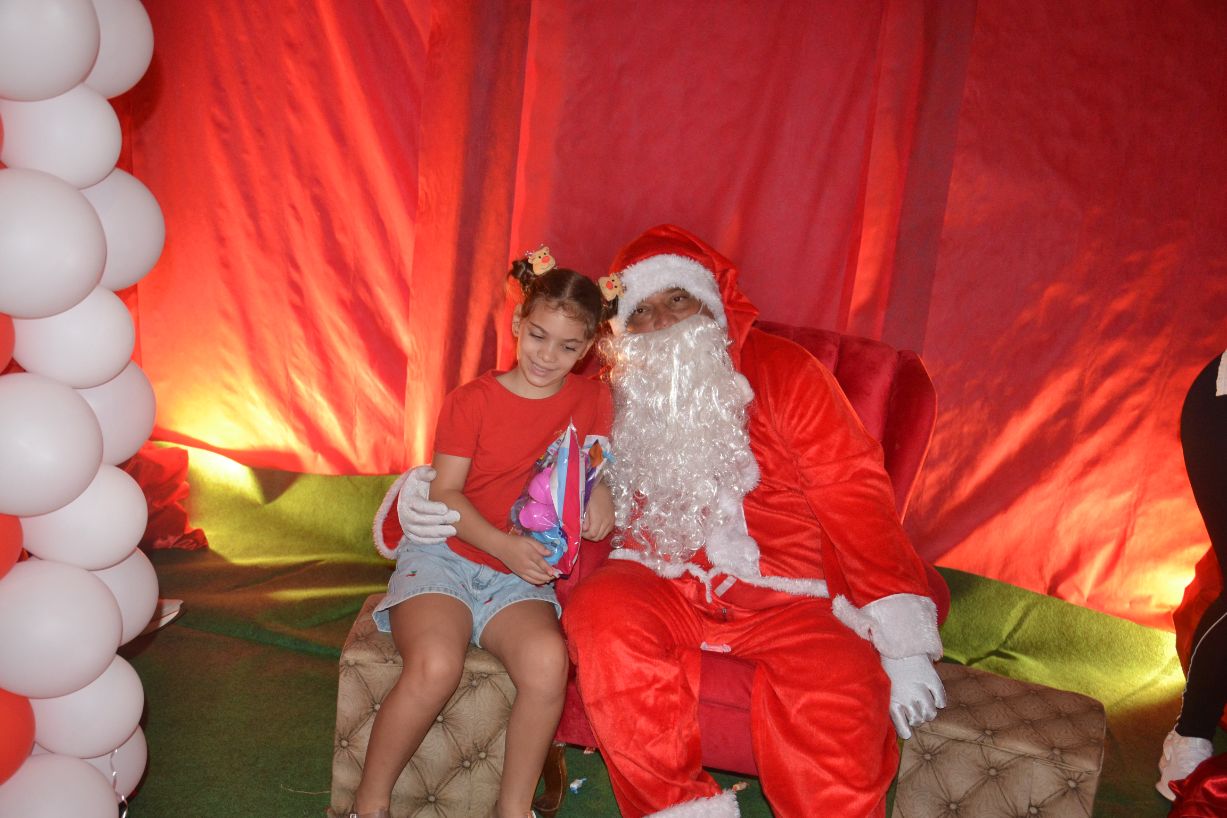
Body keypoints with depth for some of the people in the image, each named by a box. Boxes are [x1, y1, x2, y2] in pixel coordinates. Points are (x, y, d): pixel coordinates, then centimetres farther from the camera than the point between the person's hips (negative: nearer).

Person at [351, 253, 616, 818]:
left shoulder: (592, 400, 7)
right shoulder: (472, 401, -2)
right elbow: (445, 493, -5)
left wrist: (602, 491, -5)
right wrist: (503, 544, -21)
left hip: (520, 579, 2)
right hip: (444, 557, -2)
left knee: (547, 660, -31)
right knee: (435, 666, -31)